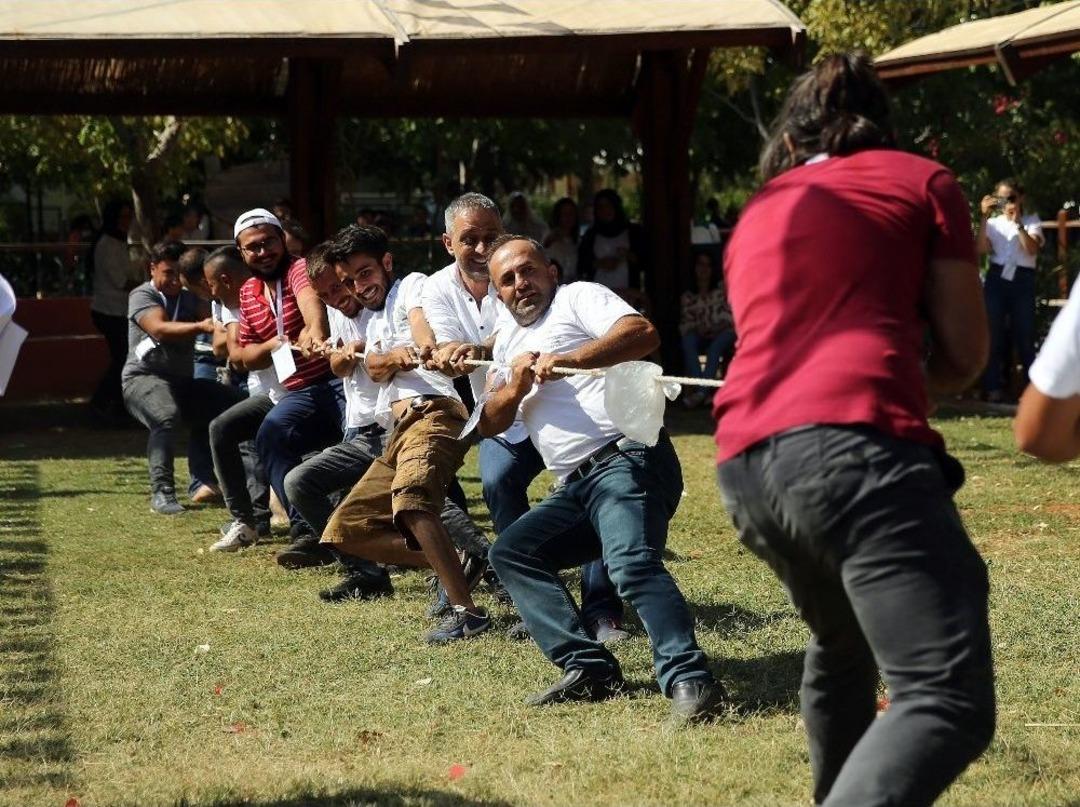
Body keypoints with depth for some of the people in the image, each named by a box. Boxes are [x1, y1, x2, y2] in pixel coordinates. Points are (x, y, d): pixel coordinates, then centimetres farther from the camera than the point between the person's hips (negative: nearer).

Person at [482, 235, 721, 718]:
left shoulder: (578, 298, 5)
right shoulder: (508, 340, 28)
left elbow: (643, 334, -14)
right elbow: (489, 424, 21)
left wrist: (567, 359, -24)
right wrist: (517, 385, 0)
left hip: (625, 459, -9)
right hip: (575, 487, 9)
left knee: (632, 564, -30)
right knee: (510, 552, 0)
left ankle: (687, 679, -43)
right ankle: (589, 669, -12)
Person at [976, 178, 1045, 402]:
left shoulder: (1031, 221, 7)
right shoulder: (993, 223, 12)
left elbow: (1032, 249, -10)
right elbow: (981, 249, -5)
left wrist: (1018, 222, -15)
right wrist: (984, 217, -9)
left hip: (1022, 280, -2)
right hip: (997, 278, 2)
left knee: (1025, 335, -1)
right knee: (993, 334, -1)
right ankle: (994, 389, 2)